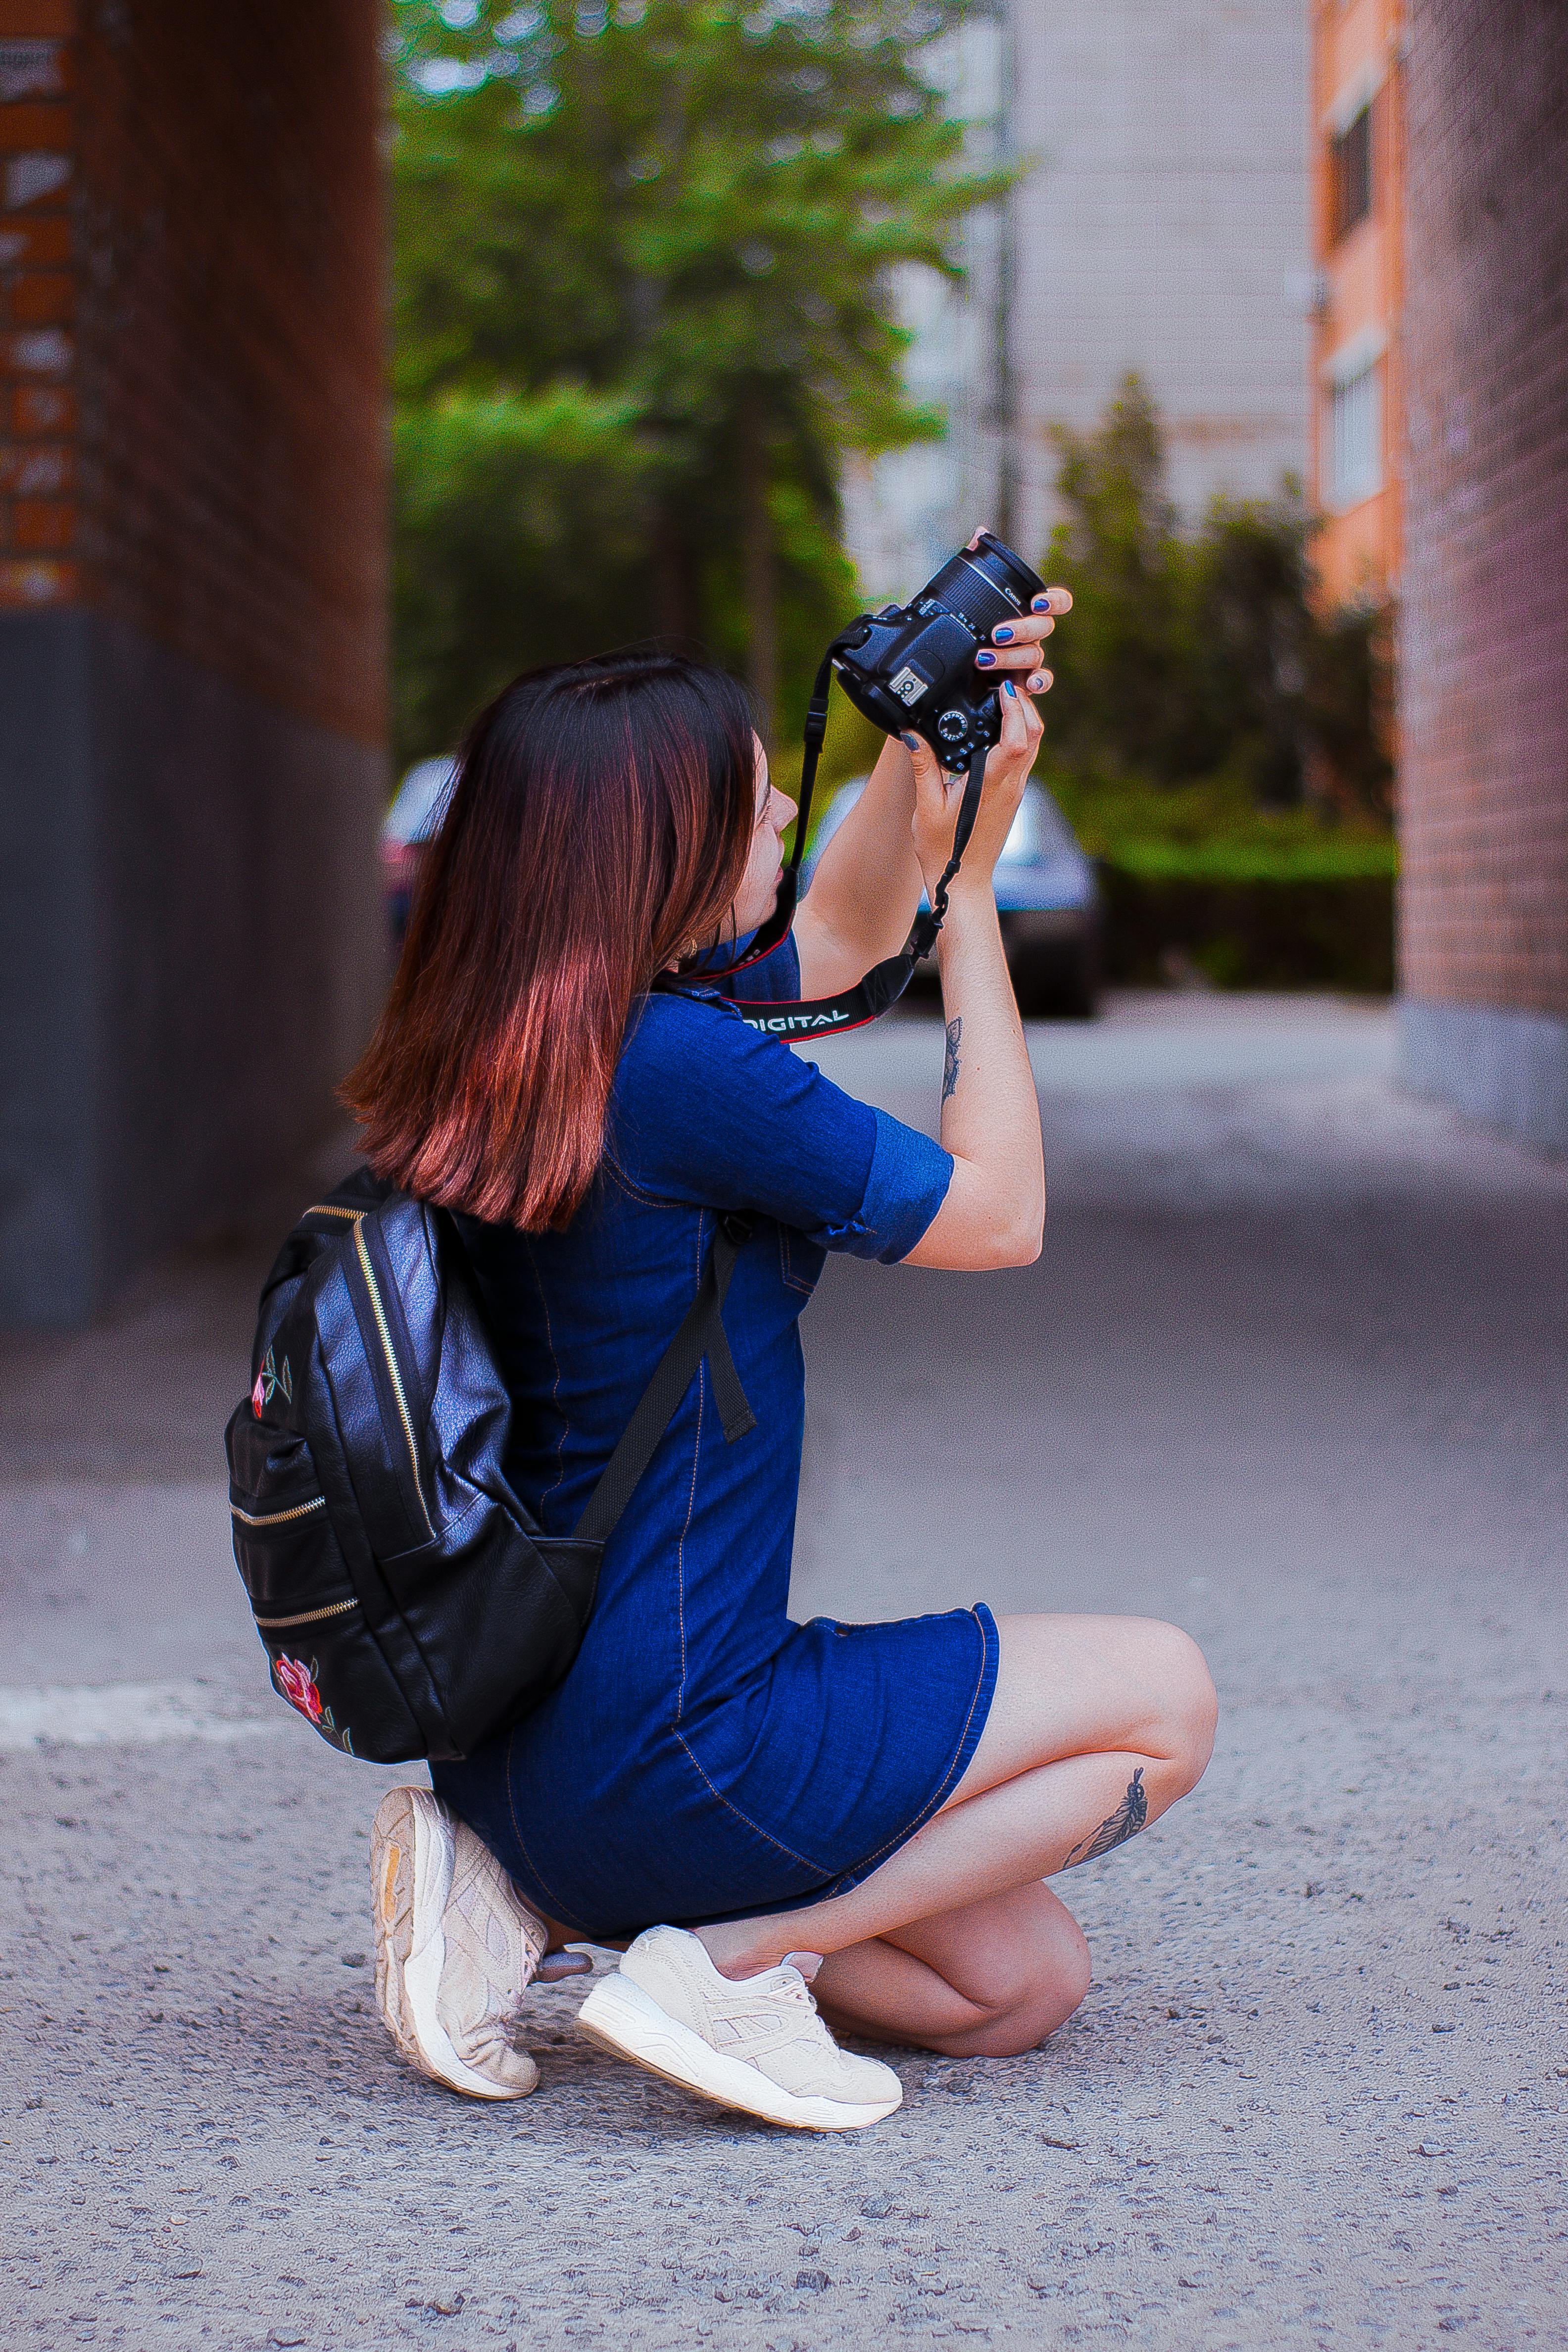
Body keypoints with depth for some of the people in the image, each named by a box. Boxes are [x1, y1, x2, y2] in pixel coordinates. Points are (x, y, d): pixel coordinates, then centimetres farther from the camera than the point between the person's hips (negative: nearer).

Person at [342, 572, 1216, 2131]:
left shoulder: (509, 1046, 6)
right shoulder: (673, 1066, -21)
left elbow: (834, 941, 24)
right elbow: (998, 1214, -9)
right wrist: (970, 877, -4)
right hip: (668, 1752, -9)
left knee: (1021, 1981, 17)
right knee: (1161, 1697, 6)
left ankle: (542, 1900, 7)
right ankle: (730, 1961, -5)